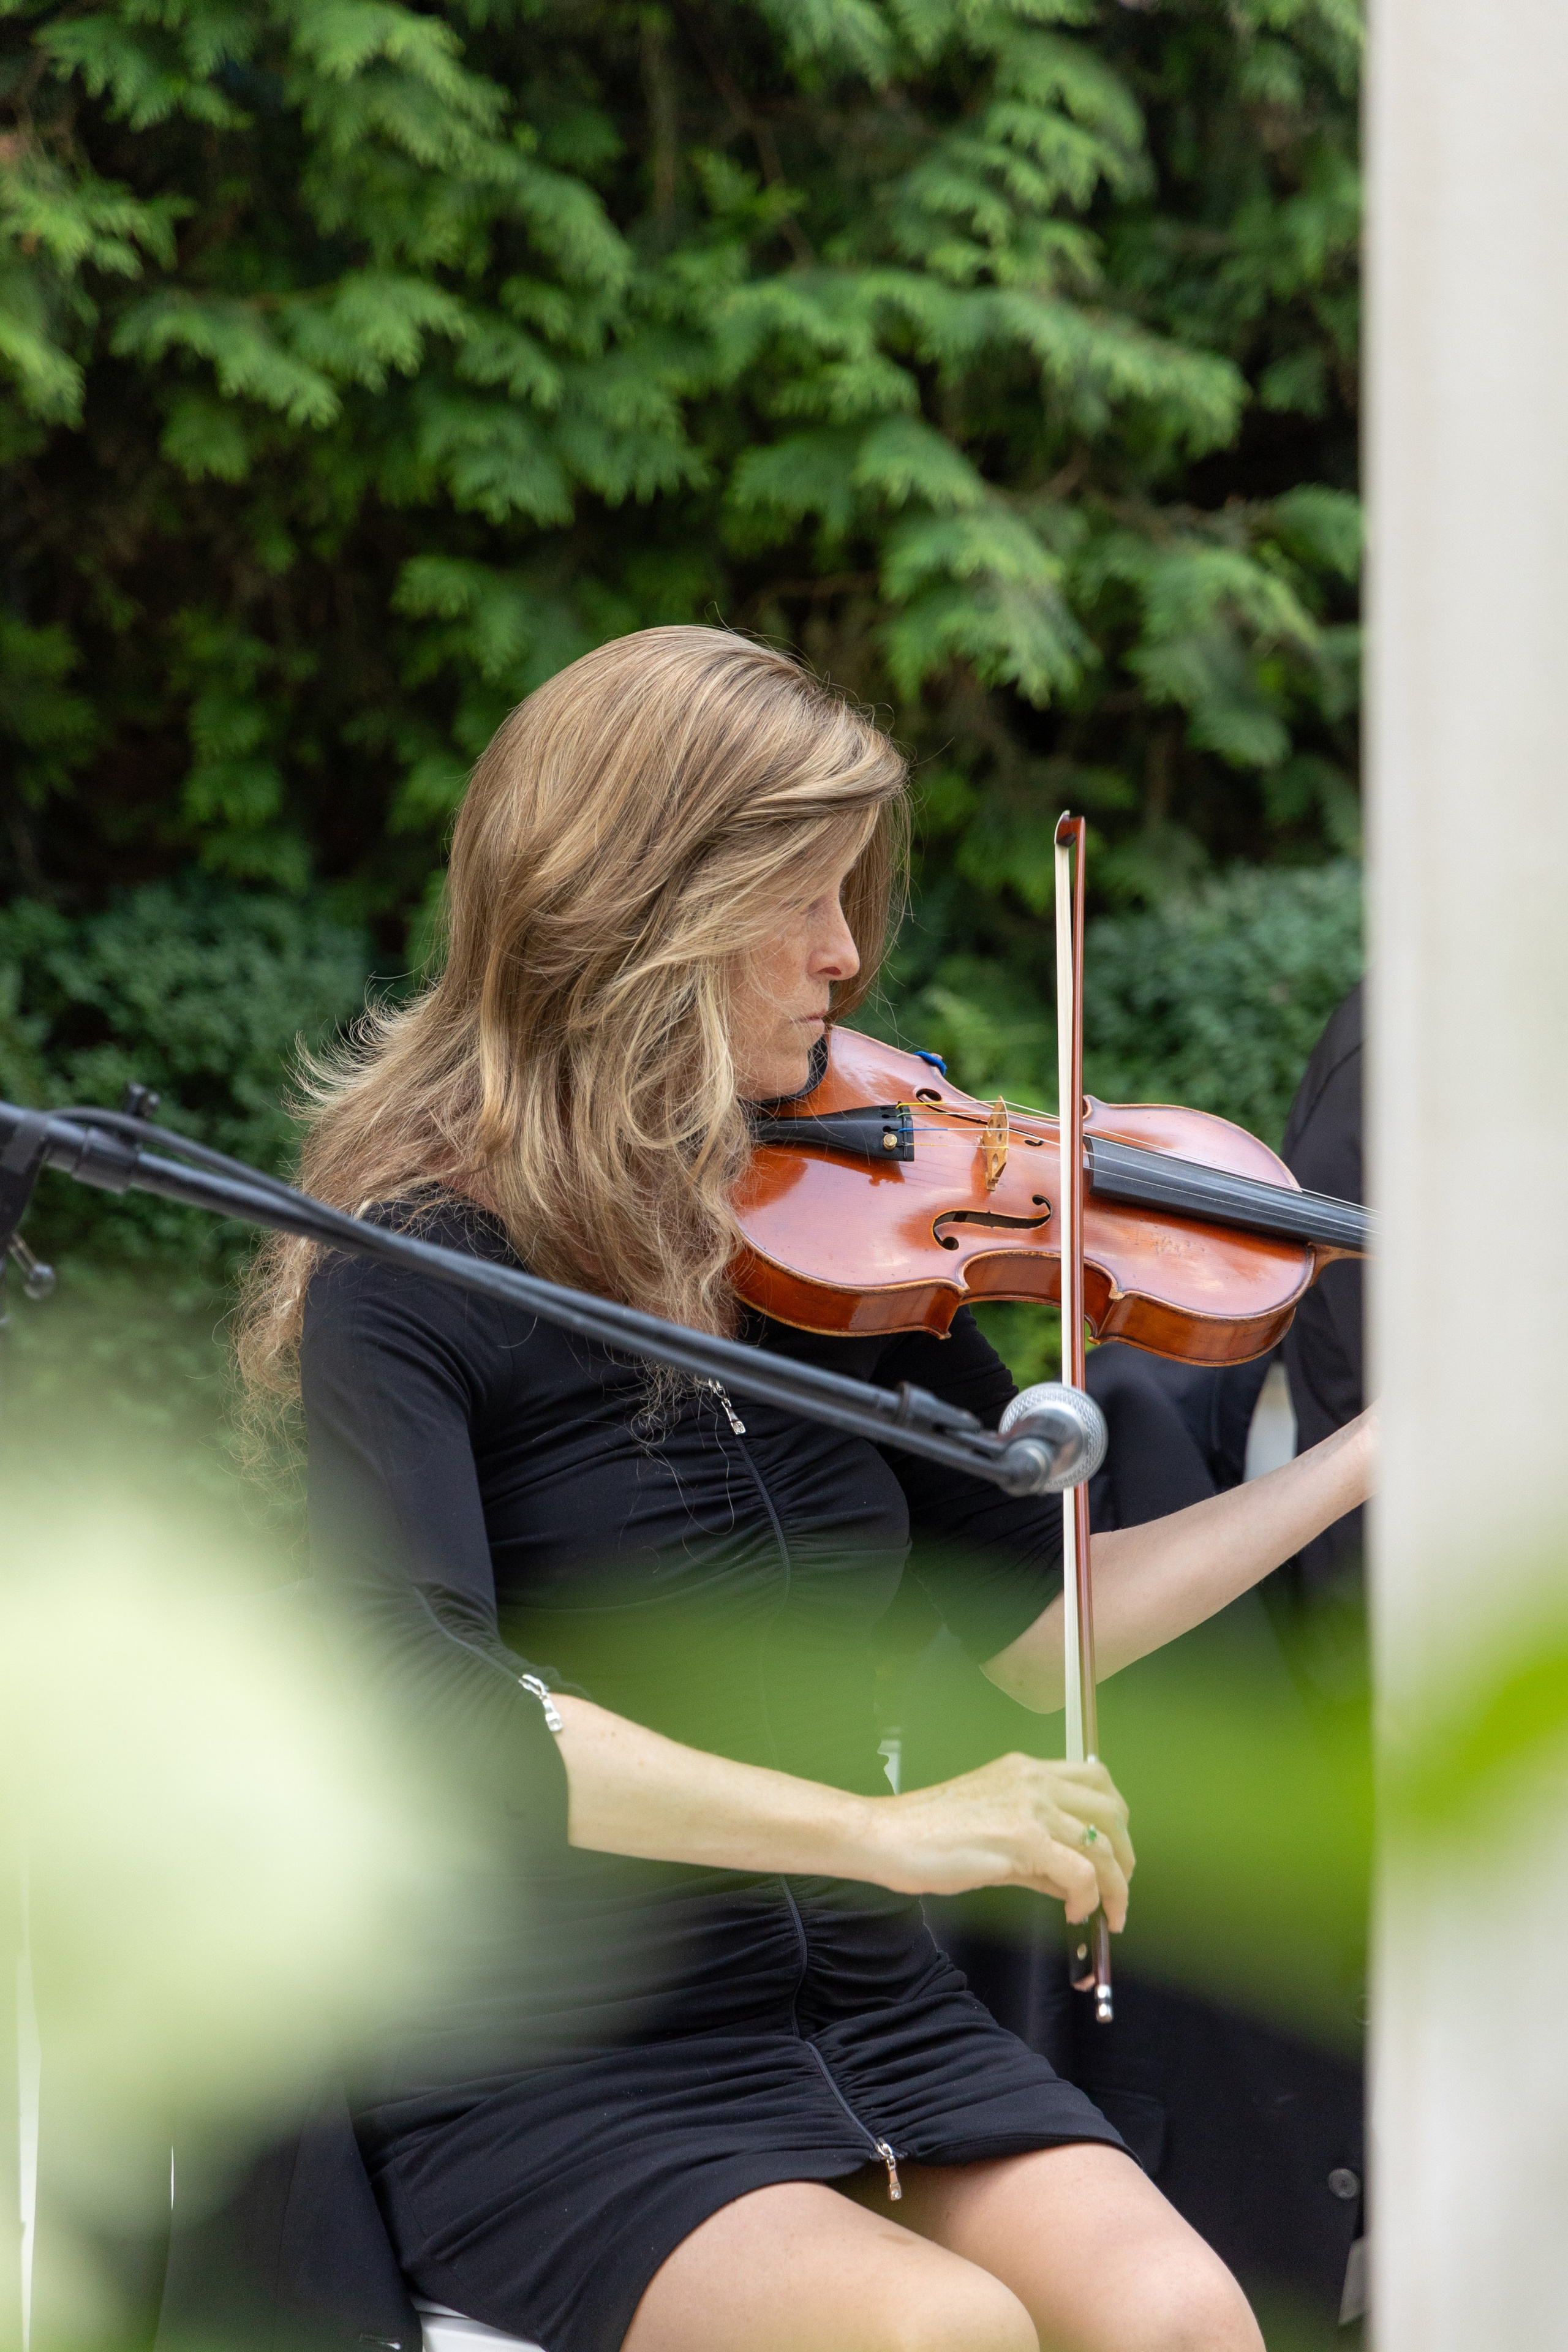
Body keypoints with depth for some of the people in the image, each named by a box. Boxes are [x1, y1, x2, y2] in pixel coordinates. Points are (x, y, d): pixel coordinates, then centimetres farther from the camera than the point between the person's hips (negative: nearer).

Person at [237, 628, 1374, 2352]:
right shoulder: (418, 1278, -9)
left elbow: (1041, 1624, 14)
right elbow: (426, 1695, -24)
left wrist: (1382, 1448, 7)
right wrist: (875, 1827, -30)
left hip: (866, 2013, 5)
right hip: (554, 2069, -5)